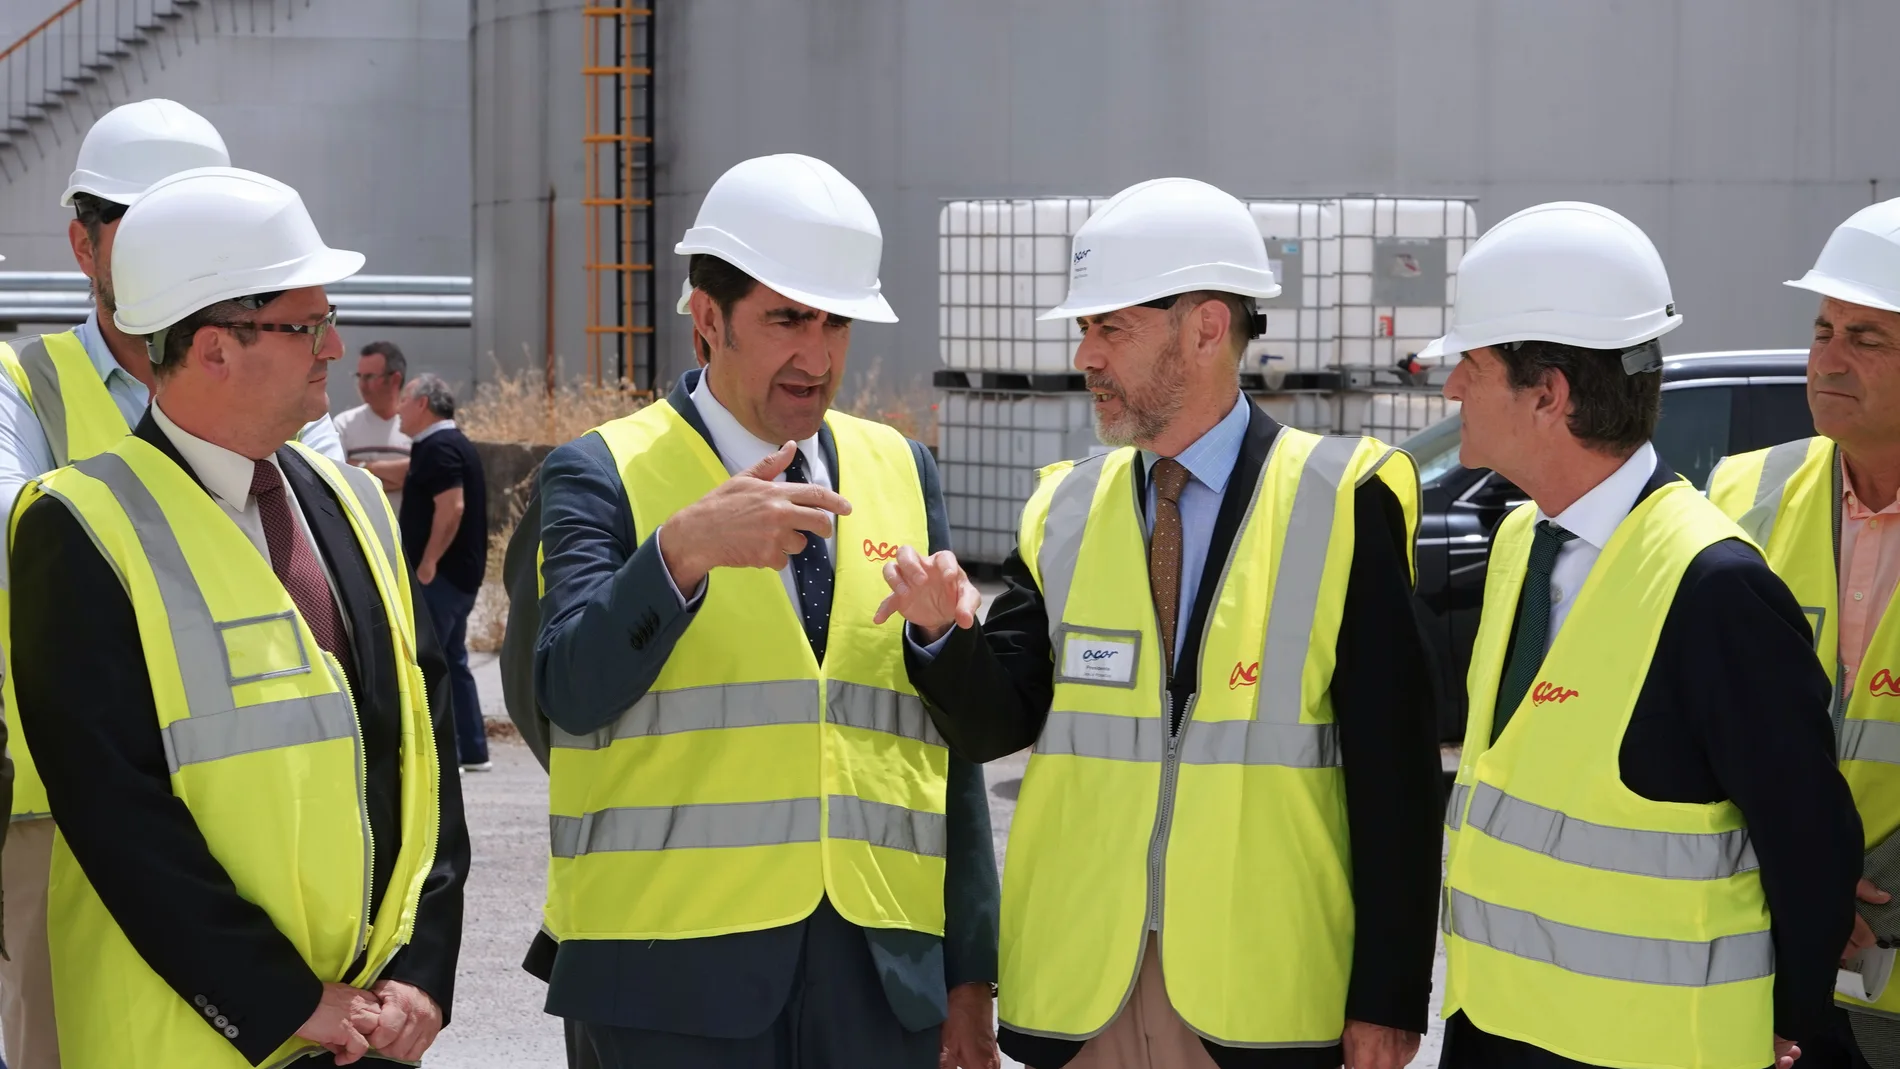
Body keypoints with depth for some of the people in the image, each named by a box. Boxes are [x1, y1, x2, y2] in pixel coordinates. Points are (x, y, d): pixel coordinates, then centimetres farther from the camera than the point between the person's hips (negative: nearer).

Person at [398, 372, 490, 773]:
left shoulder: (439, 448, -16)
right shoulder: (453, 443, 17)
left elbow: (452, 507, -25)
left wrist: (428, 562, -23)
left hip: (441, 573, -11)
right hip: (459, 573, 11)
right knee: (452, 661, 15)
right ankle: (472, 751, 19)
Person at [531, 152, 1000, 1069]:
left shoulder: (900, 472, 14)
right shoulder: (603, 475, 1)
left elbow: (946, 740, 14)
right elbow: (573, 691, -15)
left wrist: (971, 973, 11)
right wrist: (684, 548, -31)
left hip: (882, 971, 4)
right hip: (679, 976, -3)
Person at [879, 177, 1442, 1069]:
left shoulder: (1342, 503, -5)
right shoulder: (1064, 512, 9)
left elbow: (1393, 775, -6)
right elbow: (994, 726, 5)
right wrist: (945, 632, -16)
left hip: (1263, 997, -4)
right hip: (1080, 991, 4)